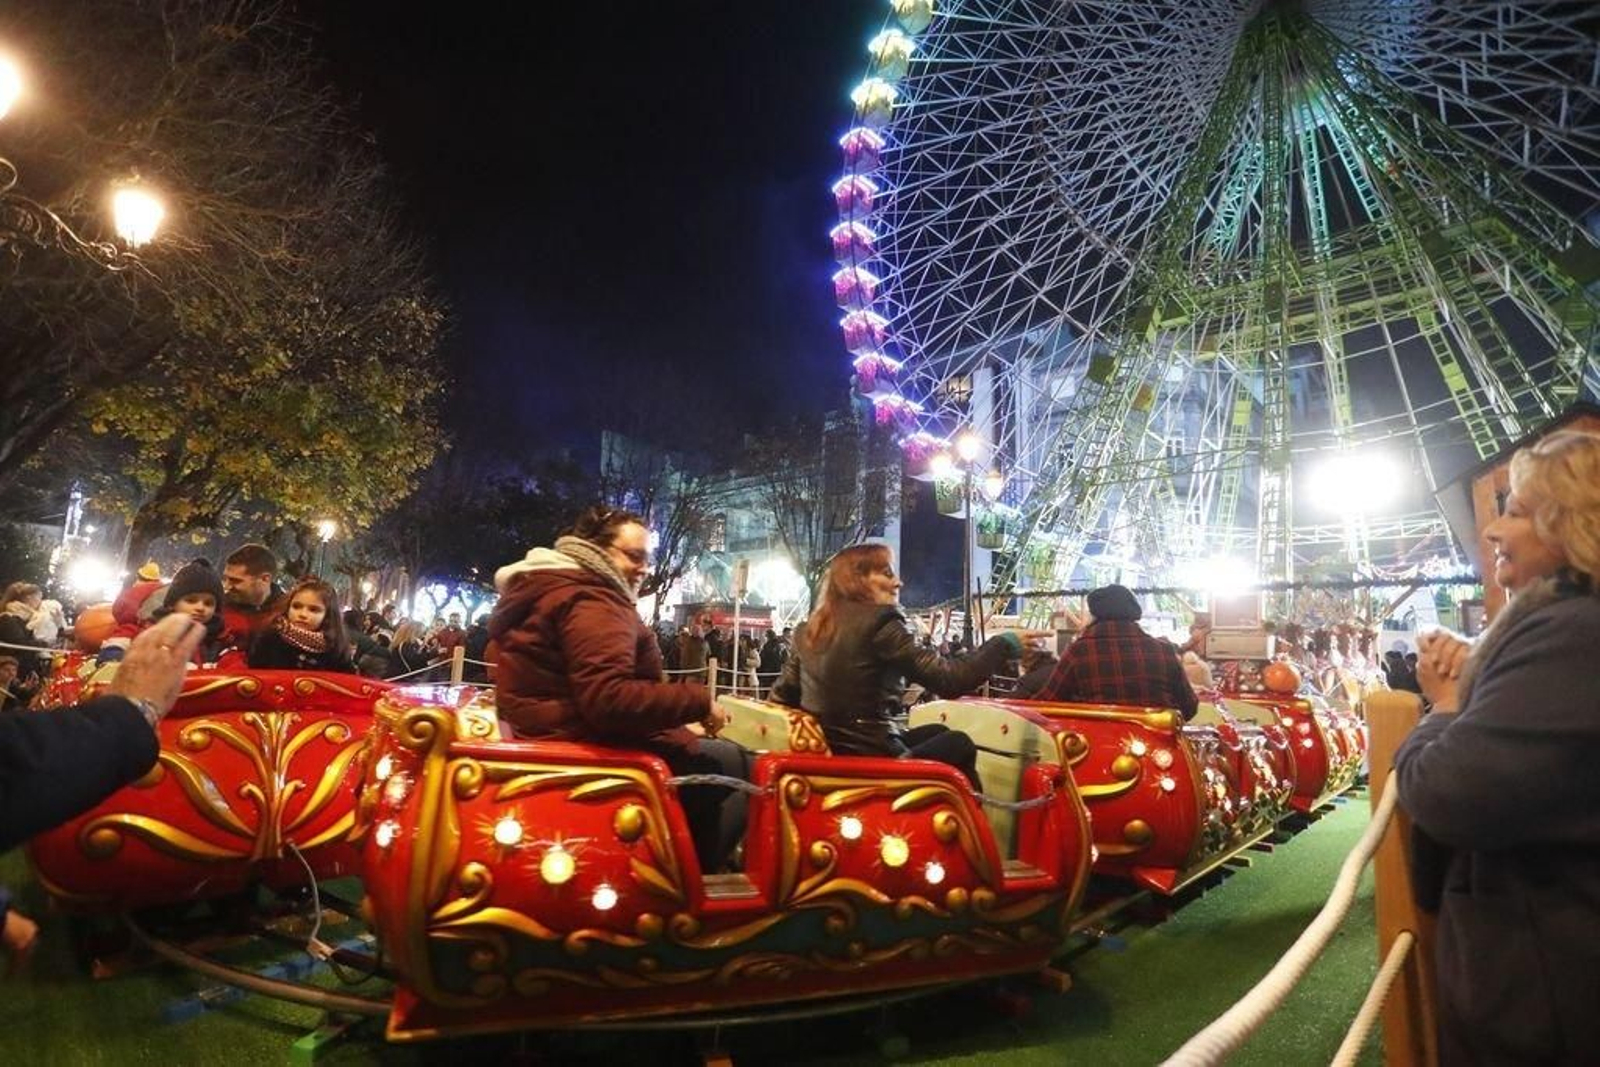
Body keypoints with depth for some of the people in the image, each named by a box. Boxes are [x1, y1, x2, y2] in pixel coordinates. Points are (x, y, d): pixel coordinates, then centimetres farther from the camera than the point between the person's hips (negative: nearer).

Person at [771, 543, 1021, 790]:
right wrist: (1005, 643, -6)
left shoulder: (808, 629, 9)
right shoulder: (881, 624, -14)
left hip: (824, 755, 8)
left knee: (936, 732, 26)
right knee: (959, 744, 18)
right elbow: (949, 680, -17)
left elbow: (782, 696, 13)